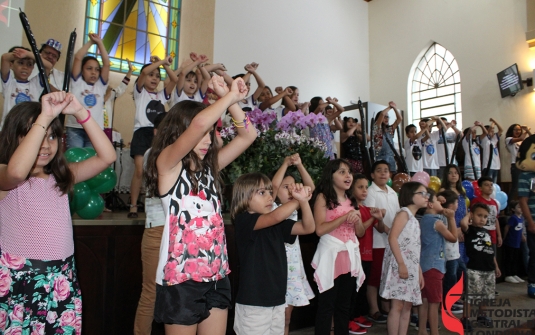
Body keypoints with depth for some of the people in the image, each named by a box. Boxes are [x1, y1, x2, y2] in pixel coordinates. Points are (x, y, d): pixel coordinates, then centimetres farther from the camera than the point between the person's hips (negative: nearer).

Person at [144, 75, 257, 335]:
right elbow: (199, 123, -24)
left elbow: (247, 136, 8)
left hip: (217, 274, 6)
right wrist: (230, 96, -10)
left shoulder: (209, 166, 11)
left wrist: (230, 100, -1)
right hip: (181, 276, -6)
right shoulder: (167, 164, -8)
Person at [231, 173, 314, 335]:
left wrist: (303, 200, -15)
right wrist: (298, 200, -12)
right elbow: (275, 216, -28)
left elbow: (308, 227, 1)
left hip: (277, 300, 7)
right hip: (253, 303, -6)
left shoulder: (277, 224, 8)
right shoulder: (243, 220, -12)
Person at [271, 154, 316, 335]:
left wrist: (299, 165, -6)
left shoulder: (294, 208, 10)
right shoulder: (272, 209, -8)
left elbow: (311, 187, 3)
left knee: (286, 316, 14)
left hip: (294, 265, 6)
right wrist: (286, 163, -15)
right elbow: (273, 185, -25)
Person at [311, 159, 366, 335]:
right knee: (326, 305, -1)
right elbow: (320, 229, -17)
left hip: (350, 256, 6)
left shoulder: (351, 200, 13)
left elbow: (360, 232, 12)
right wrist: (345, 217, -19)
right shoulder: (323, 197, -5)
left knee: (344, 304, 14)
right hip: (331, 255, -6)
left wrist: (357, 219, -8)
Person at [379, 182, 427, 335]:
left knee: (407, 306, 11)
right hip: (399, 266, -9)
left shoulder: (414, 219, 19)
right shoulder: (404, 213, -7)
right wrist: (401, 264, -23)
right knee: (397, 306, -7)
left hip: (411, 267, 9)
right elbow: (392, 238, -19)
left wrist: (419, 271, 19)